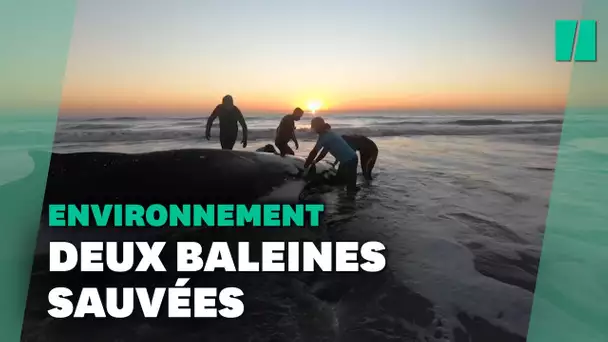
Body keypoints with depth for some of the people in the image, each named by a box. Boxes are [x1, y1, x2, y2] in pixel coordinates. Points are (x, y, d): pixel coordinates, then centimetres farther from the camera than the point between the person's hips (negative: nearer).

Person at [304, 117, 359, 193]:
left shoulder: (324, 136, -14)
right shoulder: (328, 134, 16)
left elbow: (314, 152, -13)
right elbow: (324, 151, 22)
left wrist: (305, 166, -6)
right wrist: (314, 161, 16)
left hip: (349, 160, -10)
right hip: (346, 160, 10)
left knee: (350, 185, -7)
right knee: (339, 179, 22)